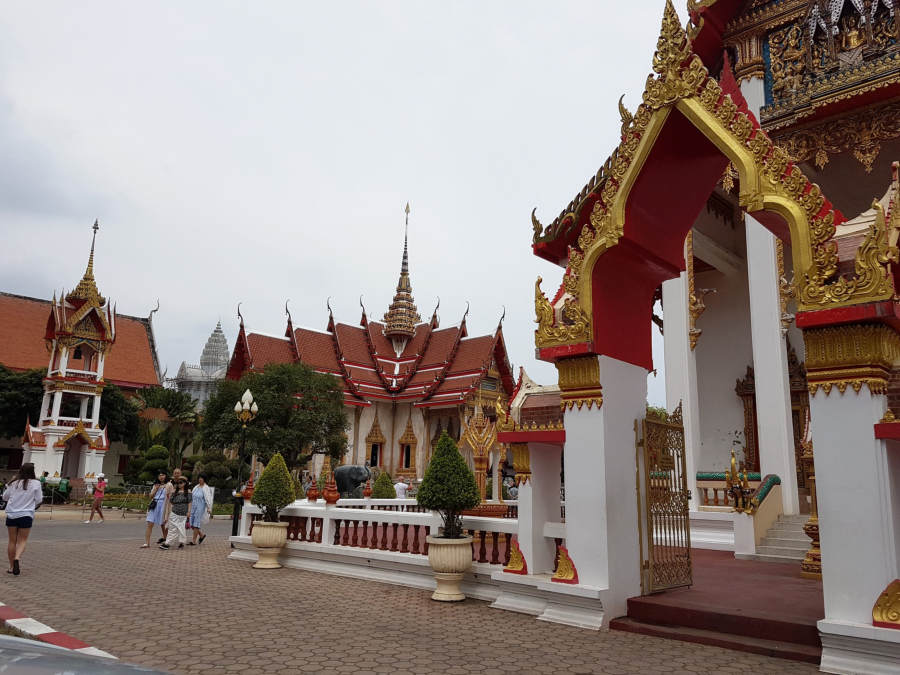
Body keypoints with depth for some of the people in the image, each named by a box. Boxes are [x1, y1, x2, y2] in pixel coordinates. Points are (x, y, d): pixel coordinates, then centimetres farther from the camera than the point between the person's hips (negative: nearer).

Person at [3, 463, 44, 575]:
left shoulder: (13, 483, 3)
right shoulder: (36, 483, -5)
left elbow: (5, 497, 16)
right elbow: (38, 500, -3)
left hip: (11, 515, 3)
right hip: (26, 515, -3)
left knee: (12, 541, 12)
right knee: (22, 541, 5)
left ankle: (11, 566, 17)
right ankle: (17, 558, -21)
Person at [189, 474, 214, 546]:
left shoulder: (206, 488, -9)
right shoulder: (196, 487, 13)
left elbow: (208, 499, -15)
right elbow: (192, 496, 23)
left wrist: (209, 508, -21)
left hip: (200, 508, -7)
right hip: (193, 507, 7)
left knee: (196, 524, -5)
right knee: (192, 524, 6)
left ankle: (194, 541, 2)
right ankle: (201, 535, 26)